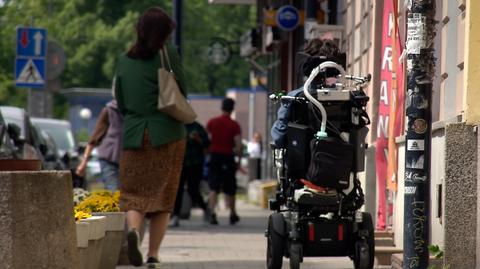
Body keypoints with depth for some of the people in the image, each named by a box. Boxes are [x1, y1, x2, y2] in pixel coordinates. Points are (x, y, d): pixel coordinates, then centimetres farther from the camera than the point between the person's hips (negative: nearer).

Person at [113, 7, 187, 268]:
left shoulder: (123, 61, 7)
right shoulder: (168, 56, -4)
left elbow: (120, 102, 12)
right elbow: (181, 91, 1)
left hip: (133, 135, 2)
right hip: (166, 134, -2)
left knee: (133, 193, 4)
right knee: (162, 195, 5)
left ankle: (133, 229, -27)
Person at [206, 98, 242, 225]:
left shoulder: (212, 122, 2)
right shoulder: (234, 125, -5)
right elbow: (238, 145, -10)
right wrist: (239, 160, -2)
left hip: (214, 156, 1)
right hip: (228, 157, -1)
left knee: (213, 188, -1)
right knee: (229, 189, 12)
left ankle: (212, 212, -19)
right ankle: (233, 215, 24)